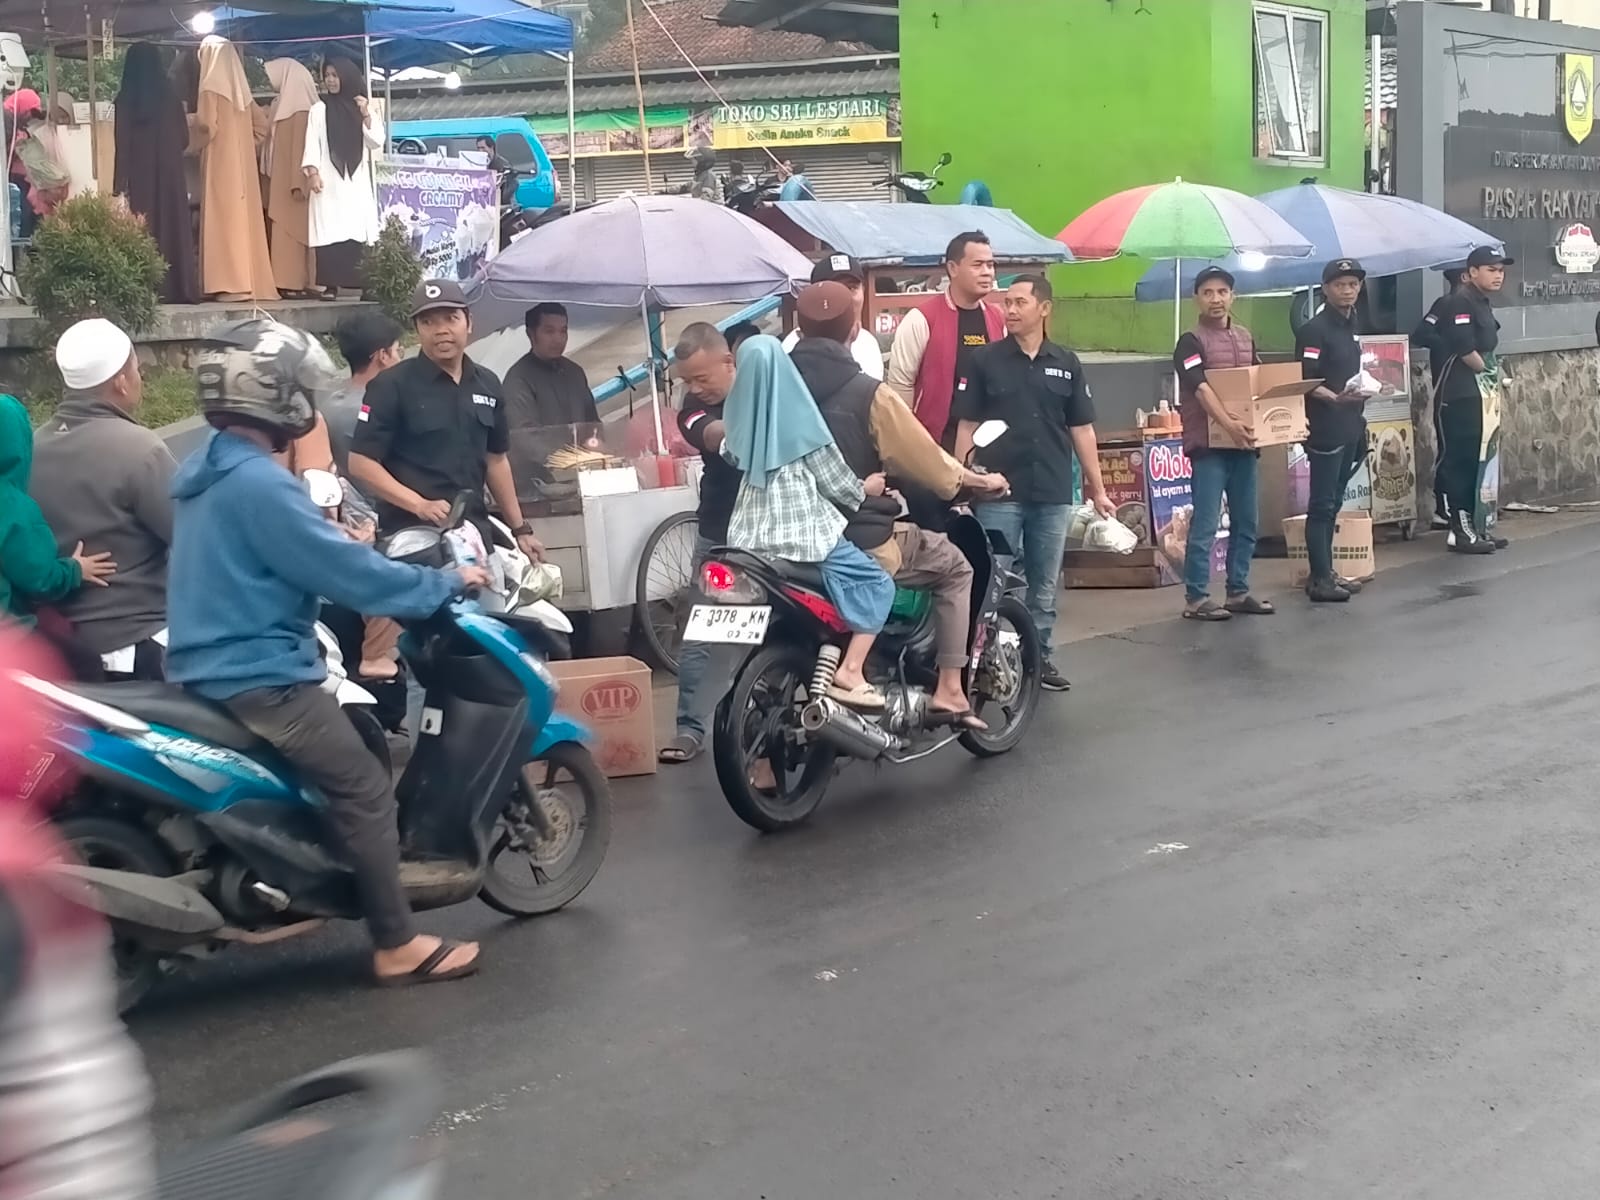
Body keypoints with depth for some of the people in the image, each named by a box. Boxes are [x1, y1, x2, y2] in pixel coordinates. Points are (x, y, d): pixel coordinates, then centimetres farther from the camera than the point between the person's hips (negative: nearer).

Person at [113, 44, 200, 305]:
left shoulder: (126, 100, -4)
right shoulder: (170, 97, 1)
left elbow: (122, 144, -6)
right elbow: (183, 138, 6)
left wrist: (120, 184, -4)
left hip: (138, 175, -1)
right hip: (169, 172, 1)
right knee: (172, 225, 5)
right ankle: (178, 288, 1)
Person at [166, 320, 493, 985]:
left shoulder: (209, 470, 12)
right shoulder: (257, 482, -21)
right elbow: (347, 574, -20)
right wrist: (447, 583, -10)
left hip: (216, 667, 11)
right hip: (258, 677, -11)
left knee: (363, 733, 22)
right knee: (366, 788, -7)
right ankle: (398, 946, -3)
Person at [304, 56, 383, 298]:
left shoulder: (364, 108, 15)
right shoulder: (319, 109, 9)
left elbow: (377, 142, 8)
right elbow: (312, 142, 2)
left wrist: (366, 116, -4)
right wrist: (312, 171, -11)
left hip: (358, 181, 2)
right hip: (329, 181, -2)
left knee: (358, 233, -6)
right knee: (329, 233, -10)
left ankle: (363, 284, -5)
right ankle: (330, 285, -11)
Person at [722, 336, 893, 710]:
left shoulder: (738, 413, 2)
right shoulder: (799, 416, -12)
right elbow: (834, 479, -6)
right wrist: (865, 490, 13)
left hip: (752, 532, 6)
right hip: (806, 530, -6)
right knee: (878, 584, 3)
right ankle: (850, 671, -9)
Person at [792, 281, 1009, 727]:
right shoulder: (867, 393, -13)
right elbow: (926, 459, -6)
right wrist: (981, 481, 13)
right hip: (861, 542, -5)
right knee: (953, 567, 16)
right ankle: (948, 691, 8)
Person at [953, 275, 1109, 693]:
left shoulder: (1067, 364, 8)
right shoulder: (985, 360, 1)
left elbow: (1082, 430, 10)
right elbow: (967, 426, 2)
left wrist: (1097, 489, 8)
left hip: (1054, 493, 2)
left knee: (1044, 585, 10)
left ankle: (1041, 656, 19)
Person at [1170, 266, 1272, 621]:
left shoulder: (1246, 338, 15)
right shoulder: (1191, 341, -6)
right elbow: (1201, 389, -18)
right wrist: (1229, 424, -31)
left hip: (1244, 443, 7)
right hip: (1208, 445, -7)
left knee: (1245, 522, 11)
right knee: (1205, 524, -7)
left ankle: (1238, 592, 19)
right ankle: (1196, 598, -3)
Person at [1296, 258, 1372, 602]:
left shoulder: (1351, 327, 16)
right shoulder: (1314, 330, -11)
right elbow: (1306, 382, -17)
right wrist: (1336, 398, -30)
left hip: (1349, 428, 9)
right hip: (1325, 429, -9)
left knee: (1333, 503, 13)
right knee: (1321, 505, -6)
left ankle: (1326, 572, 19)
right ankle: (1319, 579, -4)